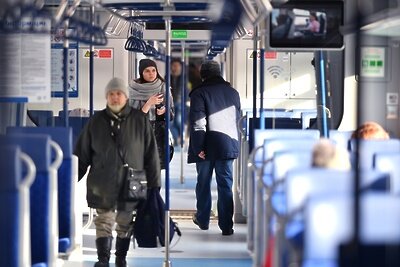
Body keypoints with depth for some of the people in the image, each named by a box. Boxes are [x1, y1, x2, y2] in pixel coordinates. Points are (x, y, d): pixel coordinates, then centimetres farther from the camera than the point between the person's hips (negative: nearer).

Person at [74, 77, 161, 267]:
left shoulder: (140, 121, -1)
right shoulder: (96, 121, 2)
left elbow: (151, 154, 2)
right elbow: (82, 153, 7)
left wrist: (154, 183, 1)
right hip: (102, 185, 0)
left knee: (125, 224, 11)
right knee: (104, 223, -1)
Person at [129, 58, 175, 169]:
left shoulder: (163, 88, 5)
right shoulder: (134, 89, -3)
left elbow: (171, 113, 9)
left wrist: (164, 111, -13)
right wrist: (149, 103, -17)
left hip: (159, 134, 2)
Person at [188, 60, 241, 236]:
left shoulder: (199, 93, -7)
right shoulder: (233, 92, 8)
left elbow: (198, 122, -14)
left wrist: (198, 147, -13)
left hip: (208, 146, -3)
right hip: (228, 145, 3)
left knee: (203, 183, 14)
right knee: (225, 185, 3)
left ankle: (202, 220, 26)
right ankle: (226, 226, -3)